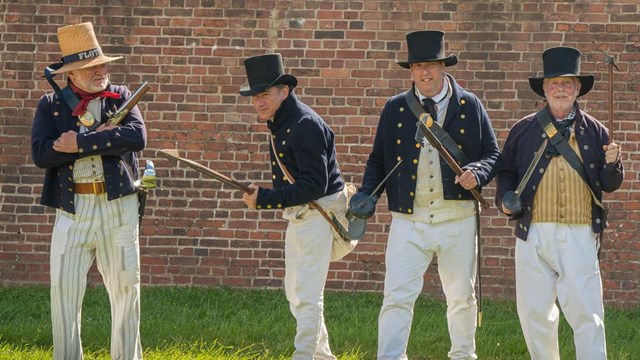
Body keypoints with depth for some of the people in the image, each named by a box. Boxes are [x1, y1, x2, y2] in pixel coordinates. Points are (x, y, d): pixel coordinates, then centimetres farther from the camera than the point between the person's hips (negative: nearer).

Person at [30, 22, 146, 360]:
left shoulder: (121, 97, 7)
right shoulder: (50, 105, 4)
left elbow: (137, 136, -12)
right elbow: (41, 153, -11)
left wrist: (80, 143, -17)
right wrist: (101, 139, -15)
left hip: (119, 205, 1)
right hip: (72, 207, -1)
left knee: (126, 287, 6)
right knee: (63, 289, -2)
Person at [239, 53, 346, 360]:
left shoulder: (305, 125, -21)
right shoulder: (278, 124, 9)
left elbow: (314, 185, -27)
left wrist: (265, 199, -27)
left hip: (320, 213, -11)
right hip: (297, 216, 11)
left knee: (307, 295, -12)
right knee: (295, 292, 18)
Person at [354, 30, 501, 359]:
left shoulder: (469, 106, 4)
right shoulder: (395, 109, 7)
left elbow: (493, 154, 8)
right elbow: (378, 160, 12)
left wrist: (477, 173, -14)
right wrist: (366, 194, -5)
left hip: (458, 221, 0)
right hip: (408, 221, 0)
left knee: (462, 298, 12)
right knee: (397, 297, -9)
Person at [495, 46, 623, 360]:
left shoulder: (594, 131, 8)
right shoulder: (523, 130, 10)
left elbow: (609, 185, 9)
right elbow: (506, 173, 18)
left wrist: (612, 164, -12)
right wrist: (505, 199, -1)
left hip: (579, 236, -2)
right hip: (534, 233, 2)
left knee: (586, 311, -9)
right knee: (534, 311, 7)